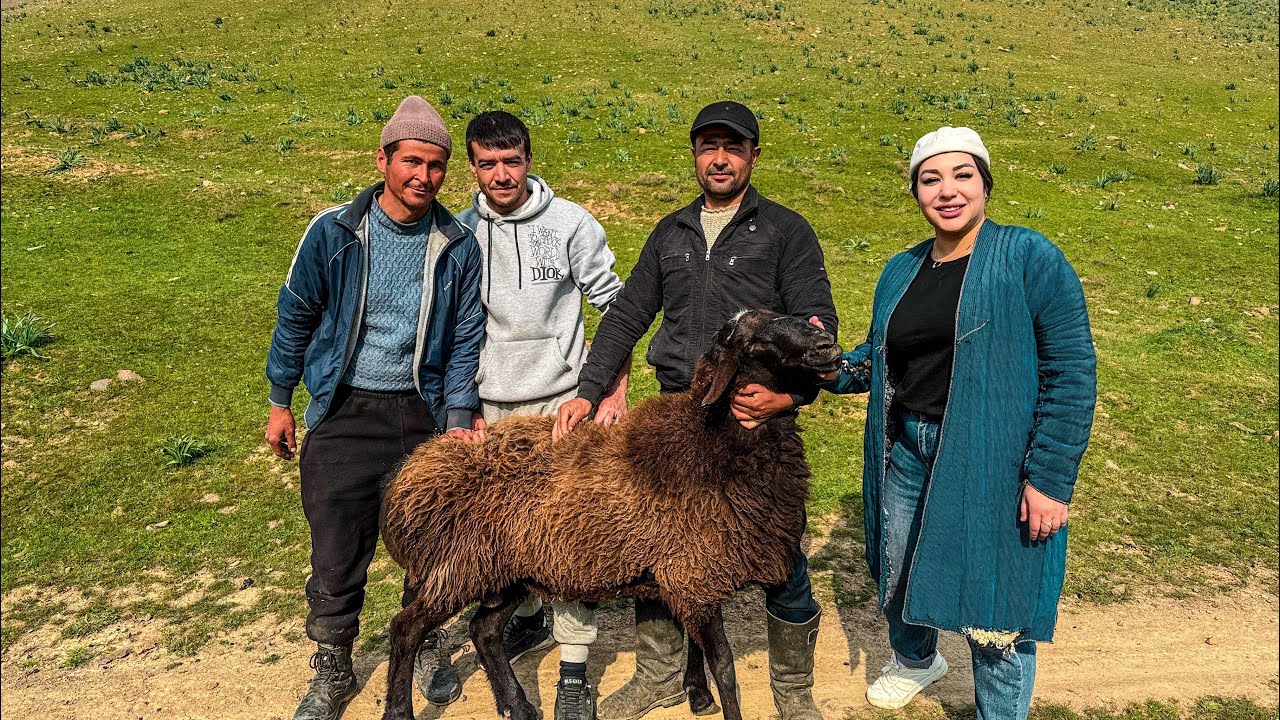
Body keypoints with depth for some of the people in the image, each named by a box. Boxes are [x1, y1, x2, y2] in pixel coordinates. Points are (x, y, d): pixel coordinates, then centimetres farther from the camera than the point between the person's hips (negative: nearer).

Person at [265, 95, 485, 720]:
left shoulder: (458, 246, -3)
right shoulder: (333, 231, -7)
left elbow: (465, 338, 2)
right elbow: (296, 315, 3)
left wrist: (459, 416, -5)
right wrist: (280, 403, 8)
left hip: (424, 412, 2)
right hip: (344, 413, -1)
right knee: (336, 554, 4)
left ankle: (428, 647, 39)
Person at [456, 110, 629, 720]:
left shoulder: (570, 223, -7)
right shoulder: (459, 233, 1)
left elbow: (614, 305, -2)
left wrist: (615, 387, -8)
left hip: (561, 403, -3)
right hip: (489, 406, 3)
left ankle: (574, 668, 10)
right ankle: (528, 618, 40)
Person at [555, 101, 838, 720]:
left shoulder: (785, 230, 1)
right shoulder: (670, 234, 14)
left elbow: (818, 321, -6)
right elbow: (625, 316, 13)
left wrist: (791, 393, -22)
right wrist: (588, 391, 3)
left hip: (760, 420, -4)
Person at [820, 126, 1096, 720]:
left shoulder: (1029, 258, -10)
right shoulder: (902, 271, 8)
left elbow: (1070, 370, -13)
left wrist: (1050, 477, -17)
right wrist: (833, 368, -5)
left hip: (992, 463, -6)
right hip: (907, 453, 6)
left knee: (992, 612, 3)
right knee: (899, 577, 23)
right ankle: (914, 661, 54)